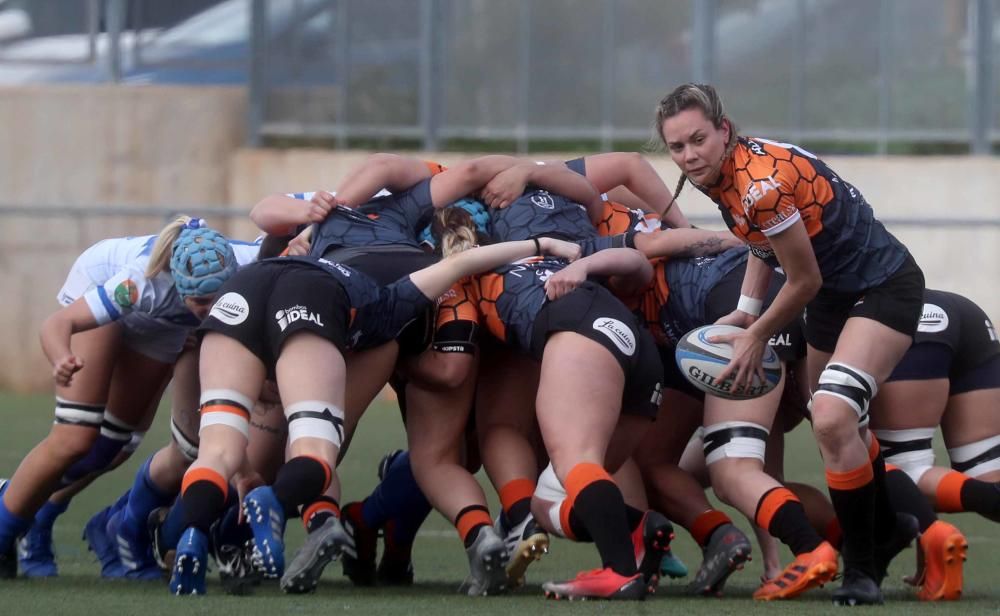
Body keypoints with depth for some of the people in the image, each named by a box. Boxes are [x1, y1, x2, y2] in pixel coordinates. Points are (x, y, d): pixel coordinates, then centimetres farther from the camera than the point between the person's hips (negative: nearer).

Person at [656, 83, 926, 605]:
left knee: (832, 418, -25)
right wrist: (748, 307, 3)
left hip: (884, 288, -10)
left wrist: (757, 336, -6)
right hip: (835, 291, 10)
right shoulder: (721, 173, -4)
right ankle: (887, 530, 46)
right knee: (840, 425, 22)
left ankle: (861, 570, -11)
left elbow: (804, 281, -21)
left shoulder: (762, 184, -31)